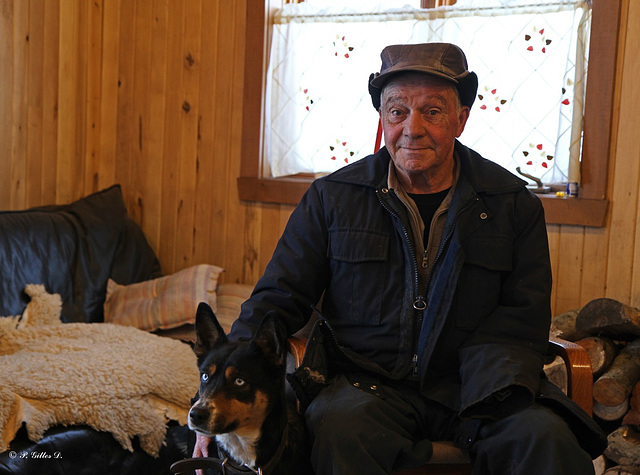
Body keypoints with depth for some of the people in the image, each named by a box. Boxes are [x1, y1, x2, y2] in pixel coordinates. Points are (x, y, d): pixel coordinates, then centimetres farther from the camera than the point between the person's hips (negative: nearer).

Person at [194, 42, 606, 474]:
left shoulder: (515, 204, 6)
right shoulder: (332, 198, 5)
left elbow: (523, 317, 3)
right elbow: (277, 299, 4)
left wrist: (495, 398, -17)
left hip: (468, 386, 1)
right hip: (366, 382, 0)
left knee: (547, 437, -28)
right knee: (340, 428, -34)